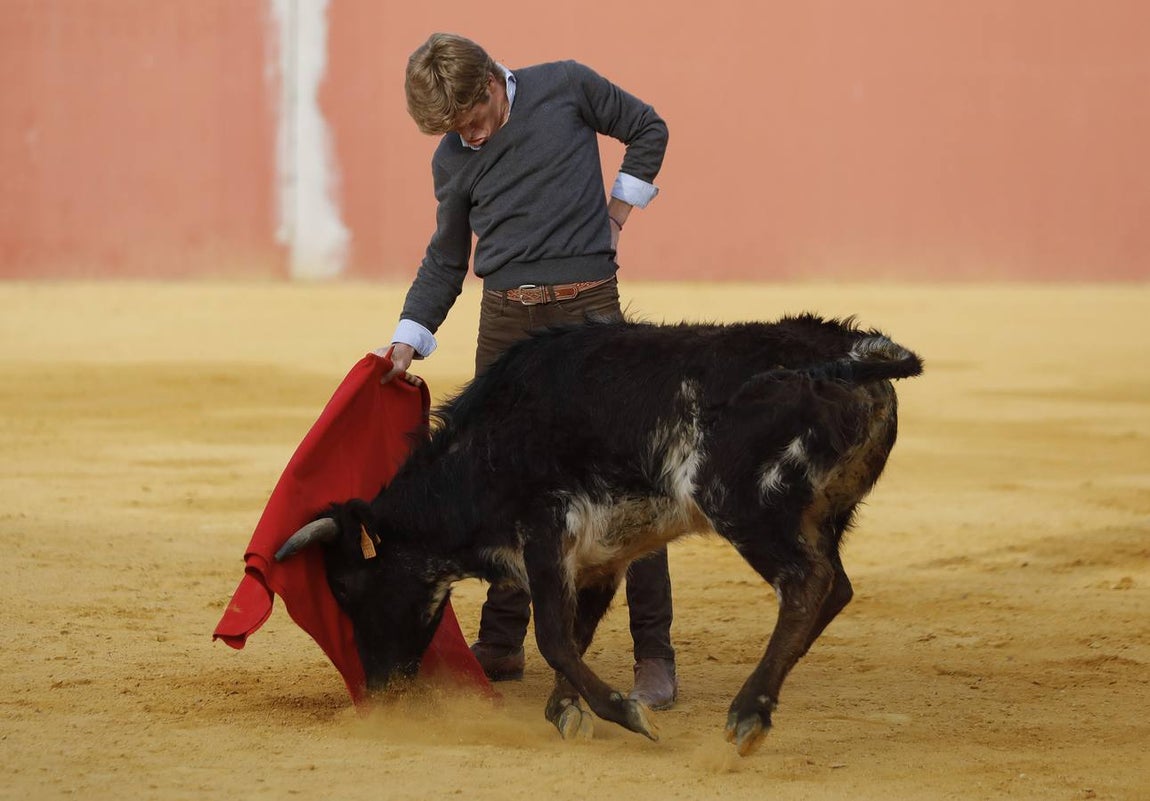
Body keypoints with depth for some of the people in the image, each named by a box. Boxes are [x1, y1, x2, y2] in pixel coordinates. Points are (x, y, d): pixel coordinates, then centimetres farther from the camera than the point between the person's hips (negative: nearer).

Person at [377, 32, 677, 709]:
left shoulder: (566, 88, -3)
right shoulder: (453, 160, 7)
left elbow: (648, 128, 12)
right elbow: (446, 261, 15)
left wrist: (620, 207, 5)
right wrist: (409, 340, 5)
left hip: (589, 309, -4)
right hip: (505, 322, 4)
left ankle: (655, 654, -8)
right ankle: (502, 643, 18)